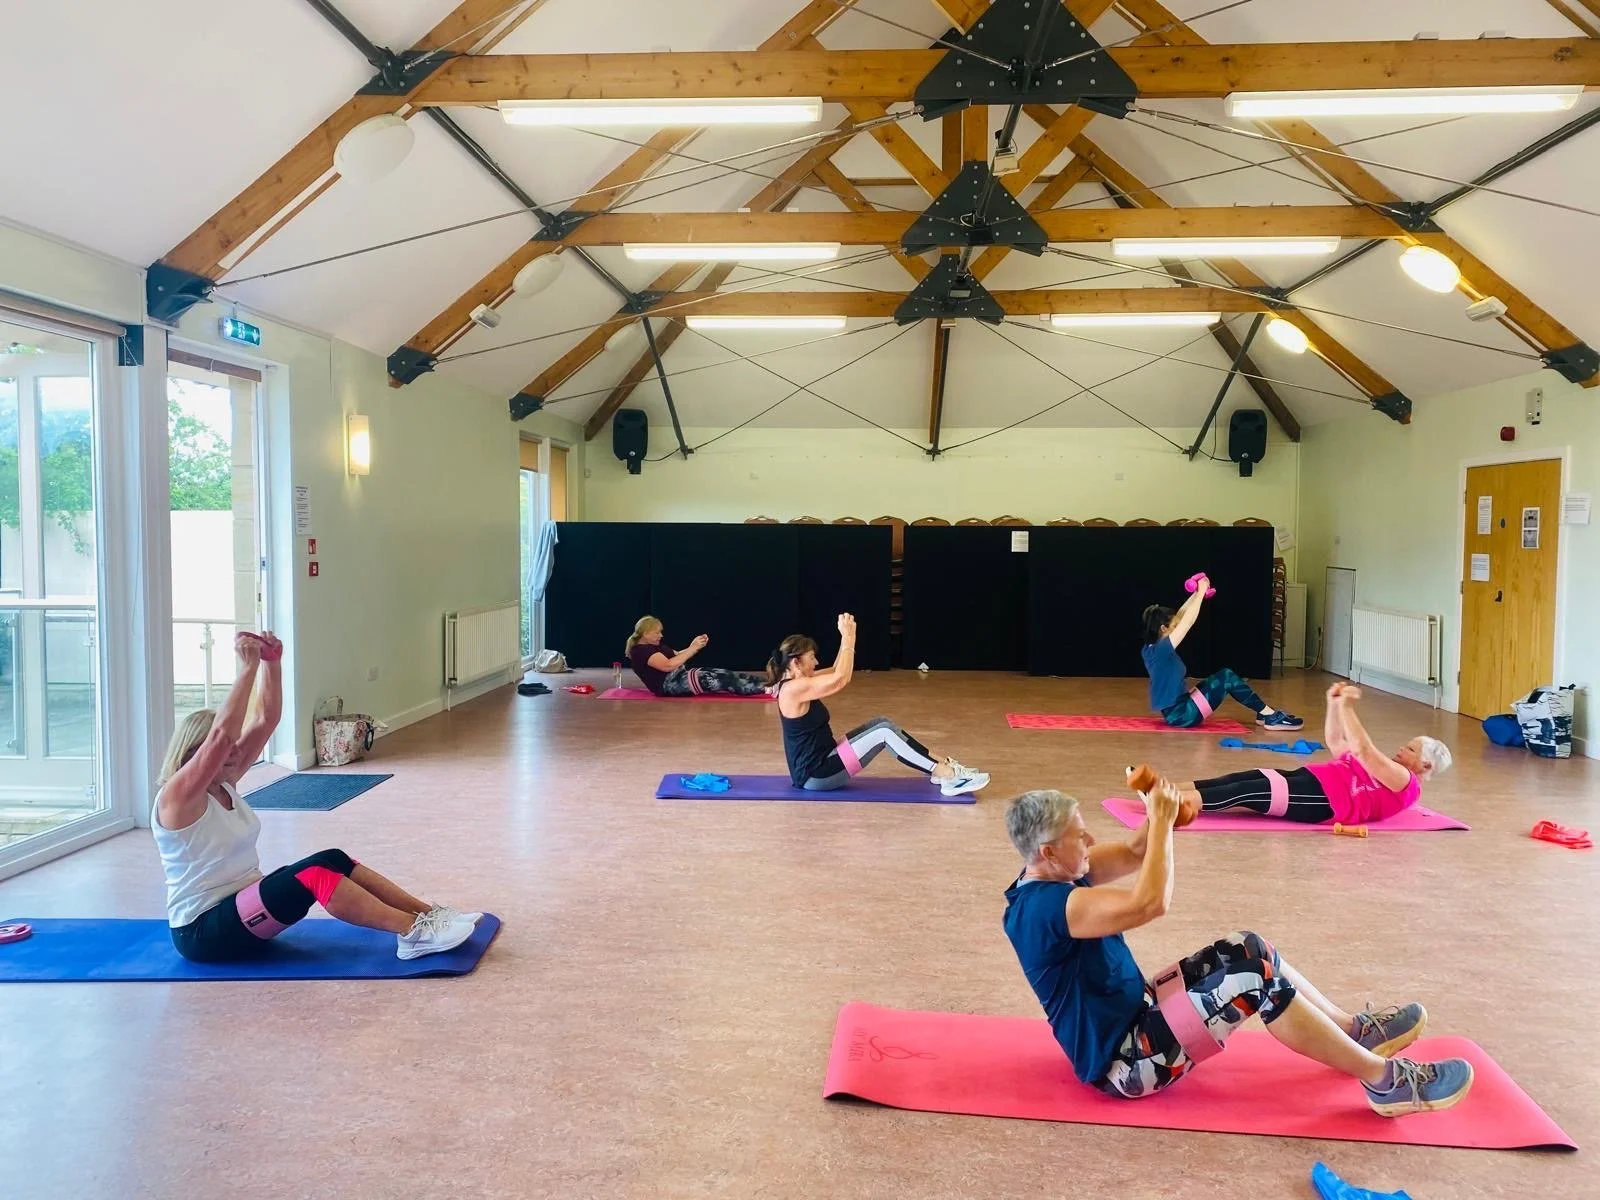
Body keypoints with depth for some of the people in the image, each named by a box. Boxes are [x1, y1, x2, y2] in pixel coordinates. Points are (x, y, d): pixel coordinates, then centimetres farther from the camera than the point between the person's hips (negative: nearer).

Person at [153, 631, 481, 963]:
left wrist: (272, 662, -9)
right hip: (203, 932, -9)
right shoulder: (176, 797, -15)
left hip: (240, 906, 9)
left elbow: (265, 720, 4)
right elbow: (222, 734, -32)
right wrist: (248, 667, -32)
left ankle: (427, 915, -16)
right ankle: (413, 933, -33)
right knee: (313, 874, -28)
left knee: (334, 860, -10)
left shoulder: (224, 783, 9)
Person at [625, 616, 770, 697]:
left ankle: (765, 685, -14)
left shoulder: (655, 646, 22)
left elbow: (678, 656, 20)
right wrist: (693, 648, -19)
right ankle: (766, 687, -25)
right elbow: (668, 665, -23)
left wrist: (696, 646, 2)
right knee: (719, 679, -21)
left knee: (722, 675, -6)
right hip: (669, 683, -10)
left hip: (680, 676, 10)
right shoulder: (641, 651, -12)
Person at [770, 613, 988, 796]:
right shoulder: (794, 689, -21)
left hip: (820, 761, 10)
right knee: (885, 732, -16)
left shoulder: (795, 682, 10)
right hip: (815, 775, -10)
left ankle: (943, 765, 7)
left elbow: (835, 673, 17)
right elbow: (841, 680, -24)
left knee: (881, 723, 7)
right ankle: (950, 777, -14)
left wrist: (847, 638, 5)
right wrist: (848, 638, -17)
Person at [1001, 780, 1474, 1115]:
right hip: (1123, 1062, -10)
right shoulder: (1046, 906, -28)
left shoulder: (1050, 876, 2)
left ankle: (1356, 1030, 18)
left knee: (1247, 950, 6)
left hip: (1131, 1017, 10)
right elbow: (1151, 902, -35)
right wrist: (1162, 820, -23)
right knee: (1256, 976, -20)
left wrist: (1159, 812, -11)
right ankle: (1386, 1081, -8)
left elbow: (1132, 855, 10)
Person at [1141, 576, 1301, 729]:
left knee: (1221, 679, 16)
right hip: (1180, 714, -10)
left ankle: (1264, 714, 23)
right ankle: (1271, 717, 4)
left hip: (1175, 710, 10)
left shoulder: (1152, 647, 6)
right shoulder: (1160, 649, -22)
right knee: (1227, 677, -6)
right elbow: (1188, 622, -23)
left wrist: (1196, 593, 11)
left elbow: (1180, 617, 14)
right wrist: (1201, 592, -14)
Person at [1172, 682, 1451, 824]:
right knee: (1240, 779, -10)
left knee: (1245, 792, -24)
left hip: (1321, 799, -9)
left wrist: (1347, 708, -13)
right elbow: (1335, 743, 31)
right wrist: (1334, 704, 18)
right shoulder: (1386, 771, 31)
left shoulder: (1405, 783, 2)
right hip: (1310, 781, 9)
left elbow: (1364, 750, -15)